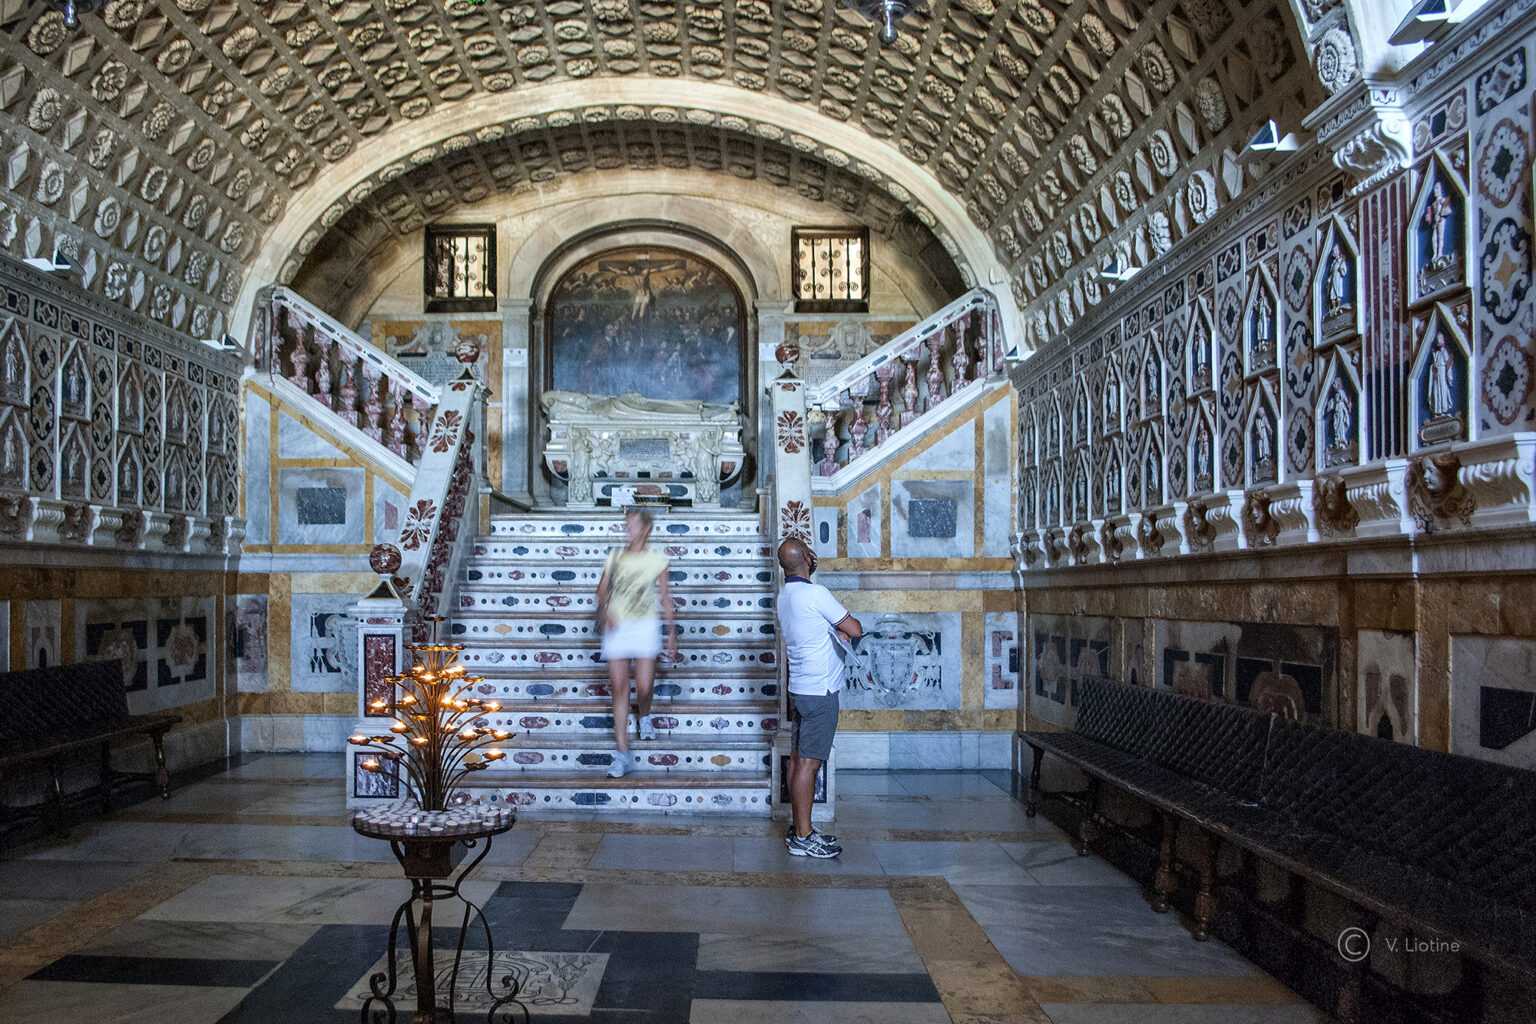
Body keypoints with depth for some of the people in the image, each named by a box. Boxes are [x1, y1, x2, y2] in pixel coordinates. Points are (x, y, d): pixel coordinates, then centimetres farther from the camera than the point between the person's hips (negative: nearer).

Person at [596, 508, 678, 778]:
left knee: (644, 687, -8)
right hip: (616, 627, 2)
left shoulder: (657, 560, 3)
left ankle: (644, 717, 31)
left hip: (645, 626, -2)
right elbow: (602, 590, 10)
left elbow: (665, 598, 8)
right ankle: (622, 753, 5)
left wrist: (672, 634, 7)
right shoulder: (614, 557, 8)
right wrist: (603, 612, -11)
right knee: (619, 689, -1)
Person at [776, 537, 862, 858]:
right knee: (808, 763, -5)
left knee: (798, 759, 13)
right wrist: (845, 627, 7)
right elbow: (856, 630, -16)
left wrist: (836, 631, 5)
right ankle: (802, 838, 0)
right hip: (819, 692, -9)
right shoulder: (816, 594, -18)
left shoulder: (784, 596, 10)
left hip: (799, 688, 9)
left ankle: (799, 828, 20)